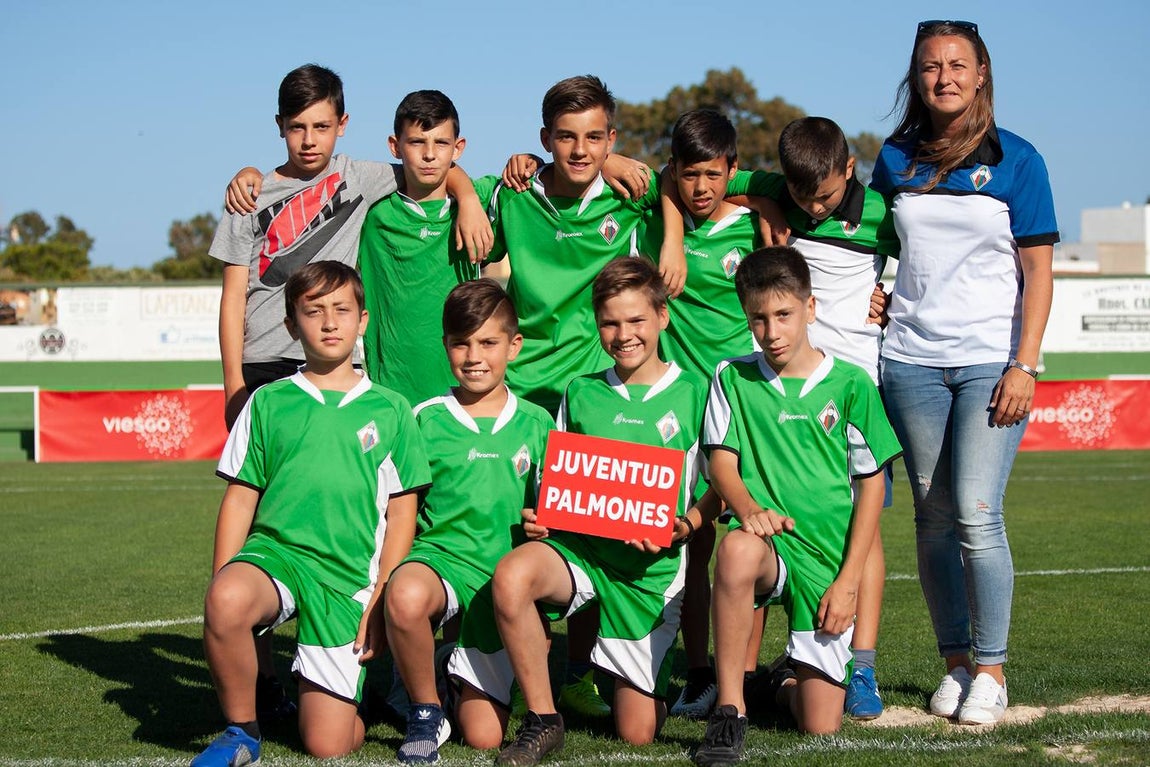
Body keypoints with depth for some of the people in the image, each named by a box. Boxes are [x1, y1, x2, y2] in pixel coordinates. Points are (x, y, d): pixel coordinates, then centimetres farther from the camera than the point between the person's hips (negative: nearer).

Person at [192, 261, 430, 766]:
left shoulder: (389, 411, 8)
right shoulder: (268, 402, 9)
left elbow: (401, 514, 8)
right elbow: (239, 499, 8)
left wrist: (381, 596, -1)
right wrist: (219, 584, -2)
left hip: (348, 574, 0)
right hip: (274, 550, 0)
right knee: (226, 601, -38)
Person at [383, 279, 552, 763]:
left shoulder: (535, 426, 6)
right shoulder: (425, 419, 3)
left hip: (504, 572, 1)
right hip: (439, 555, -1)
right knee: (405, 596, -40)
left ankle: (474, 680, 35)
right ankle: (425, 711, -13)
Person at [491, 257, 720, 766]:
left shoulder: (691, 395, 1)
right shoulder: (580, 394, 9)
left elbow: (718, 490, 3)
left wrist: (681, 527, -16)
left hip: (650, 566, -2)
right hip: (578, 547, 2)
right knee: (511, 575, -35)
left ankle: (645, 676, 38)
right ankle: (543, 720, -17)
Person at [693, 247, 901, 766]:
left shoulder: (849, 384, 1)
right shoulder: (733, 378, 5)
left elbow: (872, 484, 3)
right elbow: (721, 461, 1)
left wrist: (848, 580, -4)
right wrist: (748, 508, -23)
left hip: (827, 555, 0)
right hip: (766, 544, 0)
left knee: (820, 724, -3)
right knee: (737, 549, -41)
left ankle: (790, 673, 35)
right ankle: (730, 711, -26)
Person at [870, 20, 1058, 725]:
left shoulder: (1016, 160, 1)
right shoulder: (895, 160, 9)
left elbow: (1038, 270, -1)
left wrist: (1024, 365, -10)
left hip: (991, 360, -3)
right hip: (912, 360, 3)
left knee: (976, 515, -12)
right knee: (934, 517, 3)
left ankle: (991, 669, 0)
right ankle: (955, 662, 14)